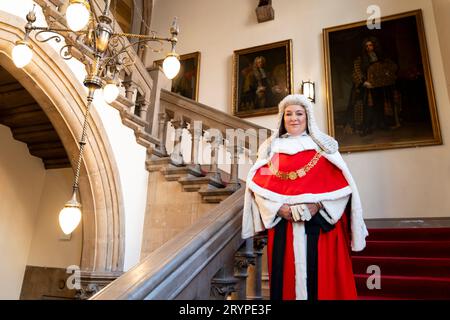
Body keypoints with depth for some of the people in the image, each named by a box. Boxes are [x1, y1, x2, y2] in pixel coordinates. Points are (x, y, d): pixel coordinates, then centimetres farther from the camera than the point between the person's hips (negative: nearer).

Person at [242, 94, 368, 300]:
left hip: (320, 224, 0)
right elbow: (259, 185, 4)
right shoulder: (270, 148, 13)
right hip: (282, 225, 1)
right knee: (286, 276, 3)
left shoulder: (324, 146, 12)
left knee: (322, 277, -1)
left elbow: (340, 183, 2)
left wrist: (318, 205, -14)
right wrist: (278, 208, -12)